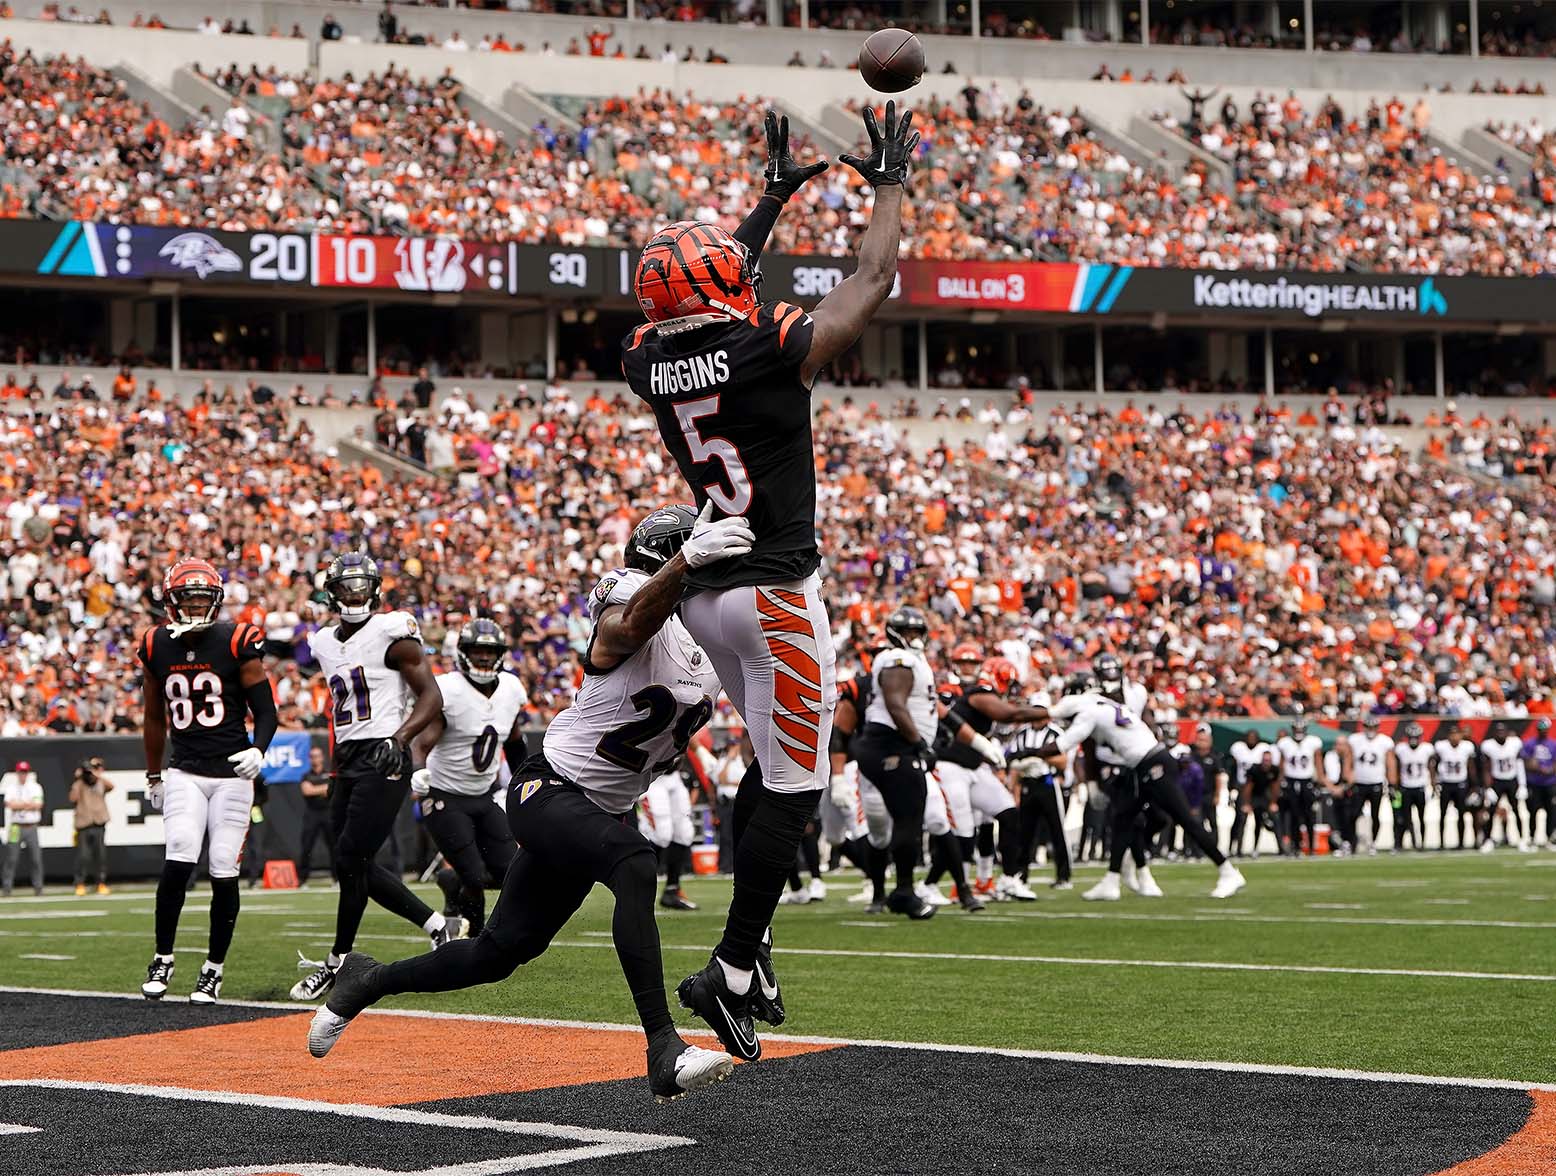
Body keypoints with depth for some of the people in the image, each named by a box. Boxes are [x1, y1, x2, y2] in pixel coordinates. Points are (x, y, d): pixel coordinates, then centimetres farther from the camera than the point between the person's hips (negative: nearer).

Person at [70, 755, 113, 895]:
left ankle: (102, 883, 10)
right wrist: (78, 779, -11)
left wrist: (96, 774, -17)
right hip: (83, 824, -1)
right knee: (83, 856, -4)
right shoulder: (79, 783, 7)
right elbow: (73, 798, -8)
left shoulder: (101, 782, 11)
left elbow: (111, 786, -12)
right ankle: (80, 884, 4)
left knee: (101, 855, 2)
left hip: (99, 824, 2)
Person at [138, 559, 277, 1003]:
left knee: (224, 871, -3)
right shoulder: (156, 648, 4)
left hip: (232, 773, -2)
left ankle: (213, 971, 9)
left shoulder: (237, 643, -6)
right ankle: (162, 960, -1)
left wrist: (258, 750, -21)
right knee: (178, 862, -15)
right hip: (184, 772, 2)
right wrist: (154, 776, 23)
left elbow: (266, 711, -2)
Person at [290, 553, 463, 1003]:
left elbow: (431, 698, -11)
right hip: (348, 763, 8)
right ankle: (440, 927, 17)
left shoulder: (392, 633, -8)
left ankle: (338, 961, 3)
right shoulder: (325, 644, 14)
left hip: (383, 759, -8)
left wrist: (399, 738, -24)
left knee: (350, 861, -9)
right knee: (357, 867, 6)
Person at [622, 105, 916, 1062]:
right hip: (775, 592, -8)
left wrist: (776, 198, 31)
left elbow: (712, 301, 22)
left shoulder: (649, 359, 1)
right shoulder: (772, 352, -17)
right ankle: (730, 974, -3)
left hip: (705, 590, 8)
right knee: (793, 788, -2)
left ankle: (749, 950, 21)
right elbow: (873, 283, -4)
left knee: (775, 766, 21)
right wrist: (892, 185, 11)